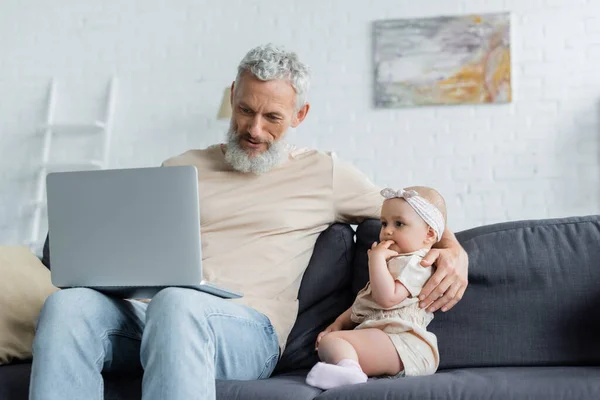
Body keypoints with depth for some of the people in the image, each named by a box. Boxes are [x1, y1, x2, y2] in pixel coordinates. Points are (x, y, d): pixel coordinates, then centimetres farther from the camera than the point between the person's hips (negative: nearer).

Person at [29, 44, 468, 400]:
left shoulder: (325, 174, 18)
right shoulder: (182, 169, 24)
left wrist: (453, 252, 2)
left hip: (247, 327, -3)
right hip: (146, 312, 3)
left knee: (176, 303, -40)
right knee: (68, 304, -31)